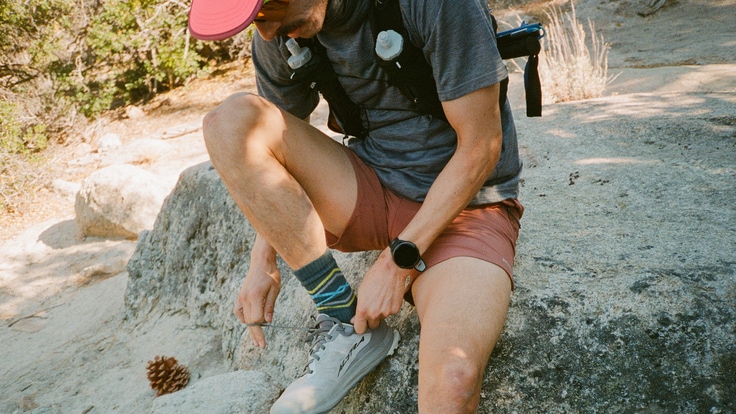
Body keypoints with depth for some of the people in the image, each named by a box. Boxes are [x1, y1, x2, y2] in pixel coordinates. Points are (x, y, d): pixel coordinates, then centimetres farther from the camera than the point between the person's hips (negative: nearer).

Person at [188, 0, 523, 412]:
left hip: (467, 203, -6)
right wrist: (263, 260, -4)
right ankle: (346, 323, -12)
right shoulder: (278, 36, -4)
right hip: (370, 192, 6)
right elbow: (271, 143, 8)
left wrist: (398, 260, -18)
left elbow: (481, 146, -18)